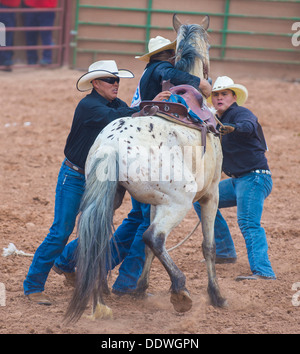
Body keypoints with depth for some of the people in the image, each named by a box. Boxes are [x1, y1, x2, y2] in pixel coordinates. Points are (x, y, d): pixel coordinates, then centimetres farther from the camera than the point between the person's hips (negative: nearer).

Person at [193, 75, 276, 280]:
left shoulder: (241, 113, -10)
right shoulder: (219, 121, 16)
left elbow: (249, 126, -35)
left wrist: (233, 128, -55)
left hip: (255, 178, -10)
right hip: (238, 180, 10)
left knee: (248, 222, -26)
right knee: (201, 198, 15)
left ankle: (263, 270, -38)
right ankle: (225, 252, 18)